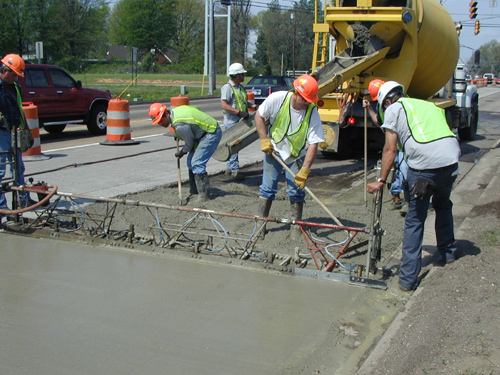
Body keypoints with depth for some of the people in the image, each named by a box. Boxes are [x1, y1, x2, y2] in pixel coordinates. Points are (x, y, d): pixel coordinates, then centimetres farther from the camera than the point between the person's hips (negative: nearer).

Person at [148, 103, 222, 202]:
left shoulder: (179, 125, -28)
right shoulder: (175, 111, 0)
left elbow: (190, 142, -15)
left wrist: (182, 152, 6)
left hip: (212, 133, -10)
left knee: (197, 163, -15)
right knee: (191, 161, 12)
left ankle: (204, 194, -8)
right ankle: (194, 191, 22)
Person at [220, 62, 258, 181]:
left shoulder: (240, 87, 16)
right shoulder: (227, 87, -12)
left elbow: (244, 101, 26)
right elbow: (224, 105, -21)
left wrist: (252, 106, 5)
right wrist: (239, 112, -27)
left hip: (240, 122, 9)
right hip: (231, 122, -9)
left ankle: (229, 167, 25)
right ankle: (235, 171, -2)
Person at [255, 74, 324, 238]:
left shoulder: (312, 112, -22)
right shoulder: (277, 99, -21)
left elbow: (313, 144, -23)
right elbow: (259, 116, -5)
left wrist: (304, 170, -29)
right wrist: (264, 140, -13)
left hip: (296, 156, 0)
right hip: (273, 150, 0)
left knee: (296, 191, -1)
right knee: (267, 189, 2)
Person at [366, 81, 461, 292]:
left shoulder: (393, 109, 12)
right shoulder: (430, 106, 29)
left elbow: (391, 150, 3)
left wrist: (381, 181, 5)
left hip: (424, 164, -5)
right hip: (451, 159, 5)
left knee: (415, 220, 5)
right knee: (443, 205, 32)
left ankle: (408, 278, 7)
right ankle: (448, 252, 45)